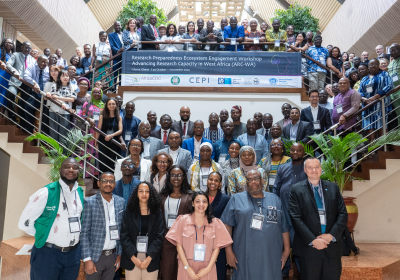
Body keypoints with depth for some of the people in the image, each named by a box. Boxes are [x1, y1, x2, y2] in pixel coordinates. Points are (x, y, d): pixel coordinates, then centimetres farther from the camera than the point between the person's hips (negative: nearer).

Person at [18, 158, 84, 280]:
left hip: (74, 253, 4)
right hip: (48, 252, -4)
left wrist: (75, 236, 8)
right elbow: (24, 223, -9)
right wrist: (44, 235, -1)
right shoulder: (46, 193, -14)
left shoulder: (82, 193, 1)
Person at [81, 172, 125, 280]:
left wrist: (120, 254, 6)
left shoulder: (121, 202, 3)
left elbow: (121, 230, 7)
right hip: (95, 256, -3)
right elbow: (84, 233, -9)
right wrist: (87, 259, -12)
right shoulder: (89, 202, -9)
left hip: (113, 256, 4)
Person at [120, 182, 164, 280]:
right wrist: (133, 257, -10)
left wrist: (149, 258, -10)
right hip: (131, 259, 0)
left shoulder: (157, 214, 3)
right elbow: (124, 236, -1)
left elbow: (159, 237, -2)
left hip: (151, 260, 0)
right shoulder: (129, 212, 3)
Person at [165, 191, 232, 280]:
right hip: (187, 269, -1)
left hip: (207, 269, 1)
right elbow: (179, 245, -3)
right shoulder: (183, 220, 0)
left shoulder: (215, 222, 3)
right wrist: (187, 268, -10)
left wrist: (208, 268, -10)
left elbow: (217, 247, 0)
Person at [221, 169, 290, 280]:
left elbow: (284, 228, 12)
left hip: (271, 258, 2)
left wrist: (286, 250, 7)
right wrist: (229, 251, -7)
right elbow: (227, 225, -2)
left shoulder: (275, 199, 11)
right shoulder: (236, 199, 3)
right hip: (244, 258, -2)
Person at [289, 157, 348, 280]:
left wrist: (331, 235, -7)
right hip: (309, 246, -2)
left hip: (332, 245, 3)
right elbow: (295, 218, -7)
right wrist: (313, 240, -13)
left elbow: (343, 213, 5)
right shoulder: (296, 190, -1)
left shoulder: (333, 187, 9)